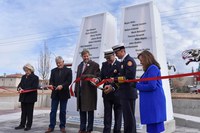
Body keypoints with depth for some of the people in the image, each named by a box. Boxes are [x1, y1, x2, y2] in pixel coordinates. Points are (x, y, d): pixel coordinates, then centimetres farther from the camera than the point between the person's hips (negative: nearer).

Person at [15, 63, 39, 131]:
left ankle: (28, 125, 13)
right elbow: (20, 84, 13)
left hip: (30, 97, -5)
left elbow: (34, 87, -15)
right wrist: (19, 88, -12)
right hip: (23, 97, 5)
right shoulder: (23, 77, 13)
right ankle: (22, 125, 21)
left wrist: (24, 90, -21)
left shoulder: (35, 77, -7)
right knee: (23, 112, 12)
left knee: (29, 112, 4)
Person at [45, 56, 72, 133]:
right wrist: (51, 85, -17)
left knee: (63, 111, 6)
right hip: (55, 93, 3)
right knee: (53, 111, 4)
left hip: (64, 93, -2)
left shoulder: (68, 70, 1)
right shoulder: (53, 71, 12)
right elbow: (51, 80, 5)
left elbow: (69, 81, -9)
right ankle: (51, 127, 11)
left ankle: (62, 126, 17)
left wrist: (62, 86, -24)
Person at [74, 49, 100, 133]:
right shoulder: (80, 66, 17)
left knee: (90, 111, 2)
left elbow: (97, 76, -10)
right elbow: (77, 78, 18)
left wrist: (87, 76, -20)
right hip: (80, 91, 6)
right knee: (81, 110, 11)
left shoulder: (95, 65, -2)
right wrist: (76, 90, 13)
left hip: (90, 91, -6)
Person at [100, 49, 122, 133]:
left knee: (118, 115, 10)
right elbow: (102, 77, 5)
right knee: (107, 114, 9)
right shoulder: (104, 64, 8)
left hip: (117, 93, -4)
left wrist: (112, 87, -27)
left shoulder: (120, 64, -9)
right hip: (106, 93, 4)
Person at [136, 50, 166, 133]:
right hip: (152, 102, 10)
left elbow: (151, 86, -19)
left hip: (154, 102, -10)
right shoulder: (150, 69, 18)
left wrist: (137, 85, -9)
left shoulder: (152, 68, -12)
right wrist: (139, 83, 2)